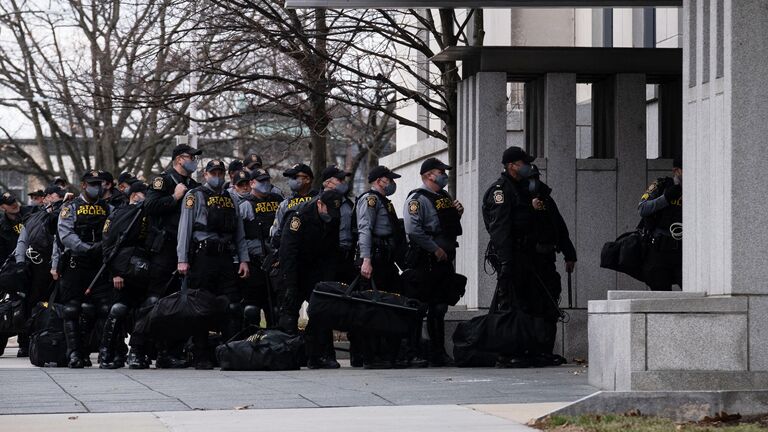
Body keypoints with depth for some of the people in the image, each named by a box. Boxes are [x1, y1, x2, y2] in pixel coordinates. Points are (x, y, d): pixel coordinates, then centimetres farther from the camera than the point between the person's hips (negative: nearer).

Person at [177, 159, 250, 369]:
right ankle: (201, 358, 2)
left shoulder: (230, 198, 19)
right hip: (202, 256, -4)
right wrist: (183, 260, -11)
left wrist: (244, 260, 9)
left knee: (233, 308, -2)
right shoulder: (195, 196, 4)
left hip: (227, 258, 4)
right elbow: (185, 228, -3)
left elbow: (240, 232, 19)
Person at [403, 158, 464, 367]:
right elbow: (413, 230, -20)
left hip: (445, 259, 8)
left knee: (439, 308, 12)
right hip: (427, 262, -8)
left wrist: (458, 213, 7)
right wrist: (435, 249, -19)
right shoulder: (417, 199, -10)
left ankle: (438, 352, 18)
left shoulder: (445, 197, 18)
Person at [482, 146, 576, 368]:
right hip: (516, 257, -7)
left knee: (546, 305, 4)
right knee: (514, 308, -8)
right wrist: (505, 261, -25)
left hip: (541, 258, 7)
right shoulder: (501, 191, -3)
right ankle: (509, 354, -6)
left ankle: (542, 351, 9)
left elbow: (558, 223, 26)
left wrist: (569, 254, 23)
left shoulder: (538, 189, 21)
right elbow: (499, 228, -15)